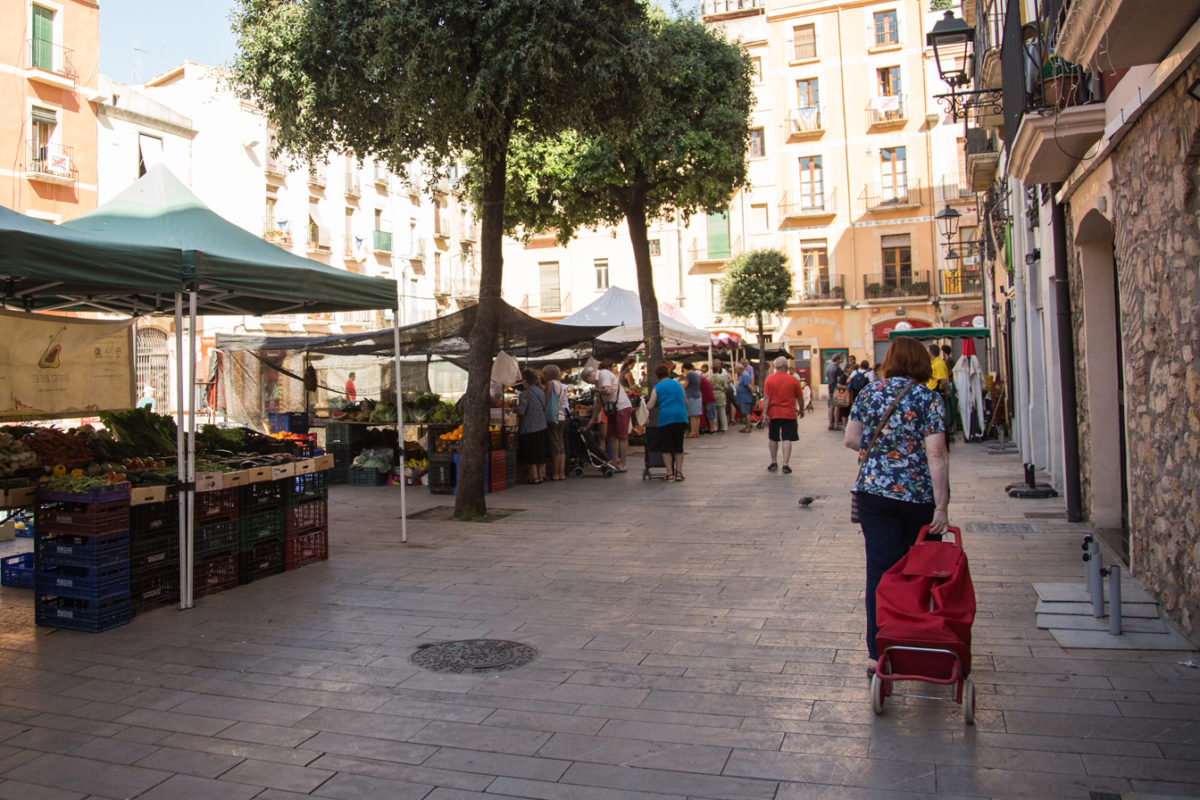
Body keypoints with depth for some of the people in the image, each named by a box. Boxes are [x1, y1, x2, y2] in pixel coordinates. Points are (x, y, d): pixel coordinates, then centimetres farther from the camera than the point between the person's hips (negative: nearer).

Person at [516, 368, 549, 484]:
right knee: (540, 452, 13)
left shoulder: (525, 394, -16)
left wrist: (517, 404, 1)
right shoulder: (541, 392, 6)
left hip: (529, 427, -7)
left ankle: (534, 476, 2)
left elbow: (521, 411, -18)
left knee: (531, 454, 1)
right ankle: (541, 475, 16)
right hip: (542, 425, 7)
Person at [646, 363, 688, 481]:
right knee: (678, 447, 13)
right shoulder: (678, 384, 15)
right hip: (681, 418, 3)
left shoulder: (657, 388, 3)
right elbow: (686, 402, 23)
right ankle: (679, 471, 8)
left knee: (666, 448, 4)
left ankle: (670, 473, -1)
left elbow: (650, 406, -5)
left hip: (665, 419, -3)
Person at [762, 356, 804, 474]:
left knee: (773, 438, 15)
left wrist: (764, 412, -8)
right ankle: (785, 464, -7)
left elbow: (766, 397, -9)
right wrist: (801, 410, 21)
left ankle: (774, 463, 21)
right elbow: (800, 398, 6)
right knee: (787, 439, 0)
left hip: (773, 413, 1)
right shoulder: (793, 380, -3)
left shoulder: (769, 379, -4)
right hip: (789, 414, -1)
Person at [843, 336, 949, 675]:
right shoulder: (928, 398, -7)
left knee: (880, 570, 4)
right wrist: (941, 507, -13)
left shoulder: (869, 393, 3)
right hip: (920, 495, -2)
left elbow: (851, 439, 5)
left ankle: (880, 652, 6)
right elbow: (937, 453, -13)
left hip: (875, 492, 2)